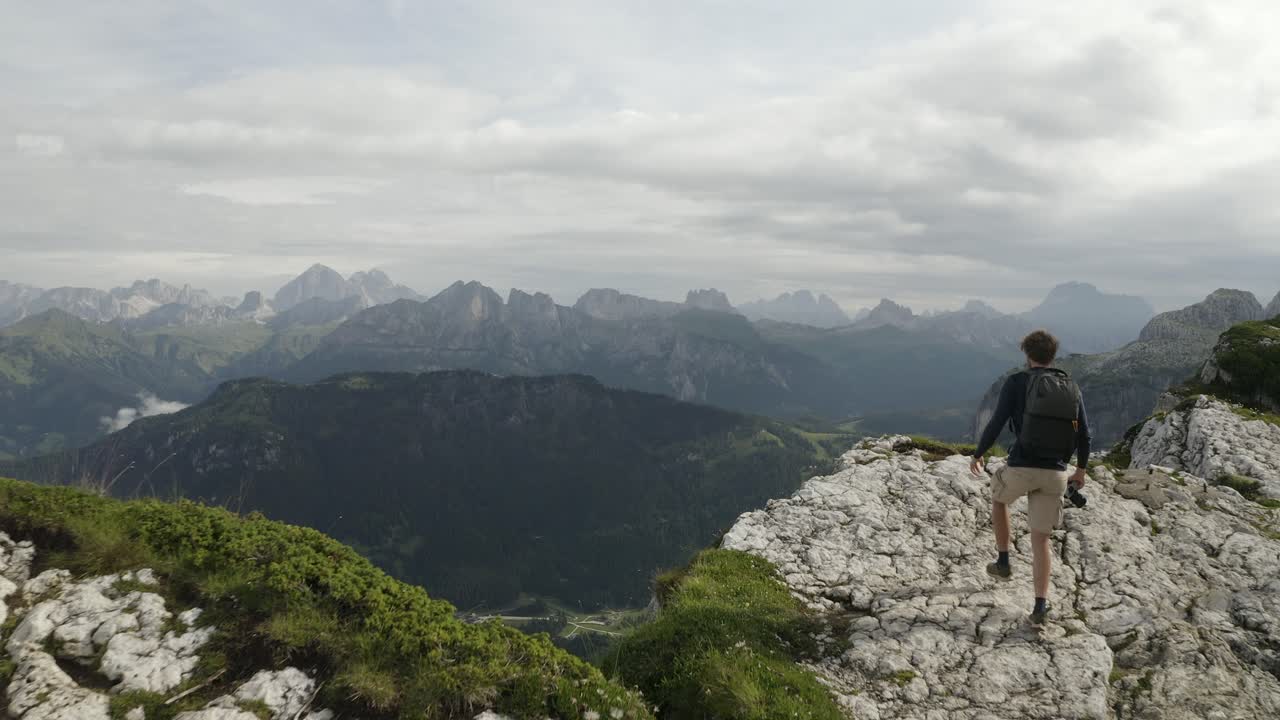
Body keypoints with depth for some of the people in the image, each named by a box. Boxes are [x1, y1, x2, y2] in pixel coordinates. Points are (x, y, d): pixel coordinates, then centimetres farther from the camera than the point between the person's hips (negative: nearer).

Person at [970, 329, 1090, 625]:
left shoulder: (1017, 382, -4)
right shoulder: (1072, 388, 9)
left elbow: (997, 423, -8)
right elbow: (1084, 435, 11)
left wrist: (977, 455, 6)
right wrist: (1081, 469, 26)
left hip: (1021, 469, -3)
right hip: (1056, 475, 3)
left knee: (998, 496, 31)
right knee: (1041, 539, 12)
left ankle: (1003, 562, 32)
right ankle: (1040, 606, 6)